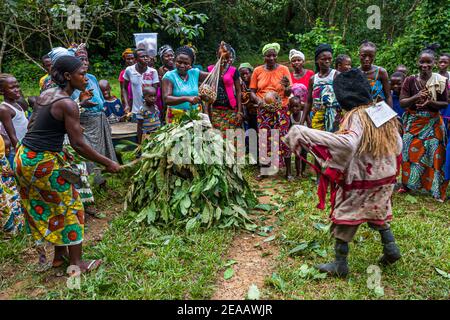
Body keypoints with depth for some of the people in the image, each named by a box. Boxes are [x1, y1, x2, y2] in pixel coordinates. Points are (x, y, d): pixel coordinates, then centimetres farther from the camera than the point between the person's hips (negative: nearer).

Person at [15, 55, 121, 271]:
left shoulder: (45, 94, 9)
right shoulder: (67, 104, -17)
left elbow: (34, 125, 14)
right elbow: (78, 144, -18)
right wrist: (107, 163, -11)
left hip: (24, 156, 9)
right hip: (42, 162, -9)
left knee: (44, 207, 18)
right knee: (70, 206, 5)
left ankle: (59, 255, 32)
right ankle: (76, 262, 13)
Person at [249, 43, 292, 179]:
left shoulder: (283, 69, 1)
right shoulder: (258, 70, 4)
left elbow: (288, 93, -2)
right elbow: (252, 91, 7)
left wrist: (287, 86, -25)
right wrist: (258, 100, -13)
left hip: (281, 109, -1)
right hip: (264, 110, 1)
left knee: (283, 137, -6)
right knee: (264, 138, 1)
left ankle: (288, 169, 4)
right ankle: (263, 169, 12)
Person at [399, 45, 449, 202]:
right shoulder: (410, 80, -1)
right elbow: (402, 103, -4)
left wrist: (431, 102, -19)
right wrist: (416, 97, -21)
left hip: (433, 124, -1)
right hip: (413, 123, 1)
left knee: (433, 155, 0)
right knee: (411, 152, 5)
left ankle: (436, 189, 12)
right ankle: (407, 184, 21)